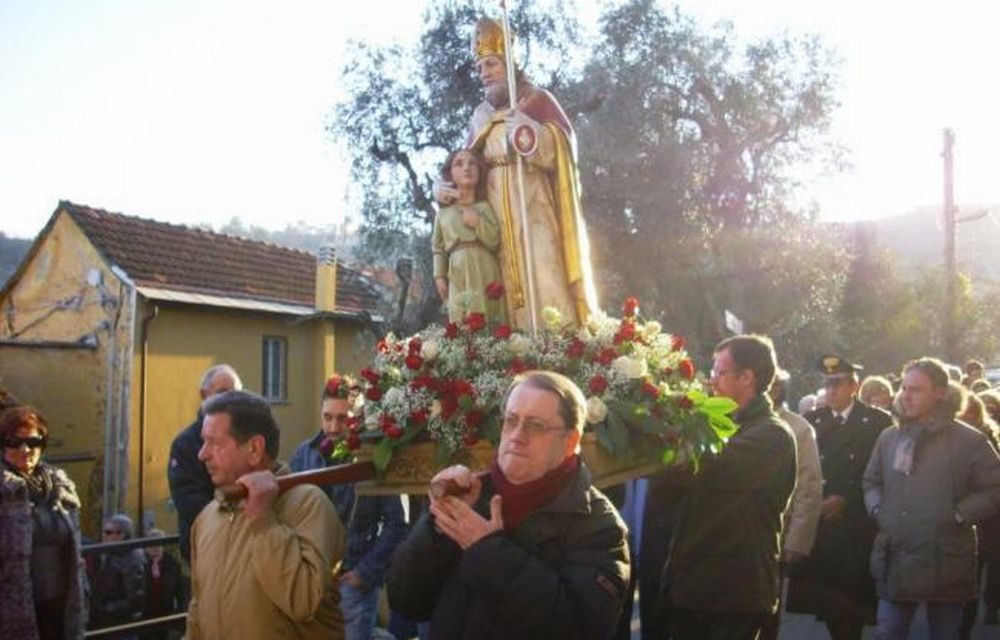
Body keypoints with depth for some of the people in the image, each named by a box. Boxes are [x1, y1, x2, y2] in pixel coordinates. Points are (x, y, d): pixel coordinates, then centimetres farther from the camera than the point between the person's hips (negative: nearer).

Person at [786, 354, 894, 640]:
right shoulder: (812, 420, 10)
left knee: (853, 593, 0)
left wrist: (844, 500, -12)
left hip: (857, 525, -3)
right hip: (819, 522, 3)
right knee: (822, 592, 2)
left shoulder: (878, 421, -1)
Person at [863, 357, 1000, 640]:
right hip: (894, 561, 3)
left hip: (945, 563, -3)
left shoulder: (970, 441, -5)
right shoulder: (888, 437, 10)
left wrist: (957, 515, -13)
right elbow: (871, 482, 20)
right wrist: (878, 510, 3)